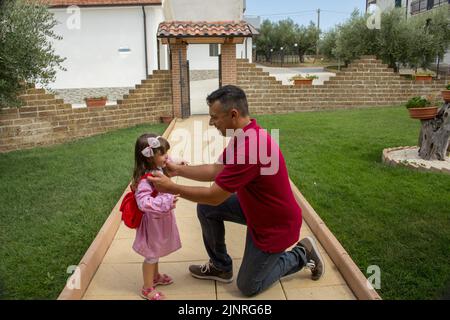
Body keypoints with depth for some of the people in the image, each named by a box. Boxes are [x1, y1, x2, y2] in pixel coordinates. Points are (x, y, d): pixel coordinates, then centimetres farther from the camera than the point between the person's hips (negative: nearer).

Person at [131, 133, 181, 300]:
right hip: (153, 221, -9)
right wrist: (166, 203, -44)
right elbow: (143, 203, -40)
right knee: (151, 254, 9)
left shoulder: (158, 170, -4)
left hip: (160, 218, 9)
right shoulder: (145, 180, -32)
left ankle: (155, 276, 50)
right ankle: (147, 289, 28)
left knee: (156, 251, 28)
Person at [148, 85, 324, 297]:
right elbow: (216, 170, 4)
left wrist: (172, 188, -16)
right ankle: (220, 266, 20)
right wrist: (178, 170, 0)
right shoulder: (245, 134, -4)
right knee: (206, 209, 2)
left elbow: (214, 197, -27)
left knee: (248, 287, 6)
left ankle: (301, 255, 17)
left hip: (276, 224, -9)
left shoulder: (248, 148, -36)